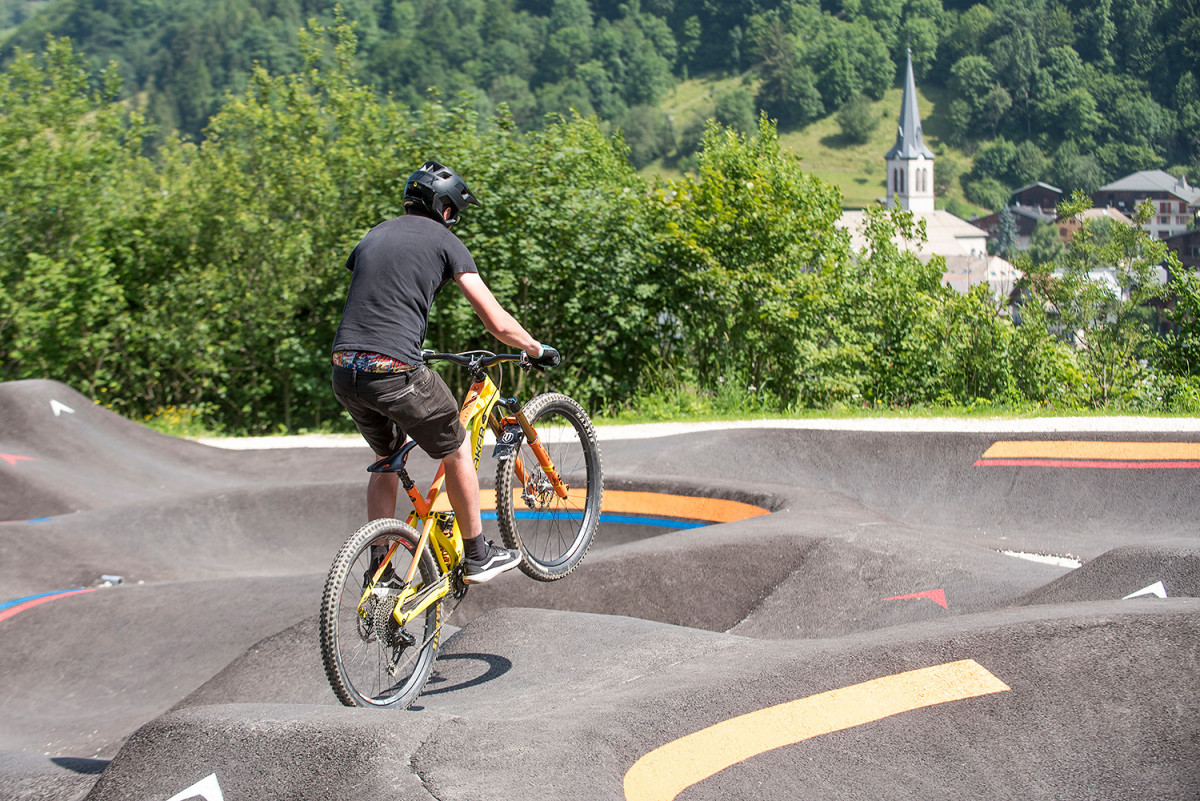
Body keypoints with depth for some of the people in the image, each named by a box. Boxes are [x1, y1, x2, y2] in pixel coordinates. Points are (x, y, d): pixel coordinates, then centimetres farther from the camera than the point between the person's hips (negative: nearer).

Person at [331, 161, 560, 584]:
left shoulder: (373, 236, 21)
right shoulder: (444, 241, 4)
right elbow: (498, 323, 0)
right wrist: (538, 350, 16)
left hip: (344, 372, 6)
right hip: (395, 372, -6)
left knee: (388, 459, 27)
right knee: (457, 452, 16)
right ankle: (477, 557, 25)